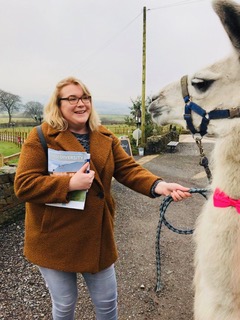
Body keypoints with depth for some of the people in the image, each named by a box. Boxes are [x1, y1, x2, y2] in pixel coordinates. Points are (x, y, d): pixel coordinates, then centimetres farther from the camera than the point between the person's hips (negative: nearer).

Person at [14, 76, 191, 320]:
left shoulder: (106, 138, 3)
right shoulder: (40, 137, -11)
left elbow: (129, 169, -7)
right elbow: (23, 185, -16)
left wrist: (160, 186, -25)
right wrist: (70, 183, -27)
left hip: (96, 236, 4)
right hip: (55, 238, -3)